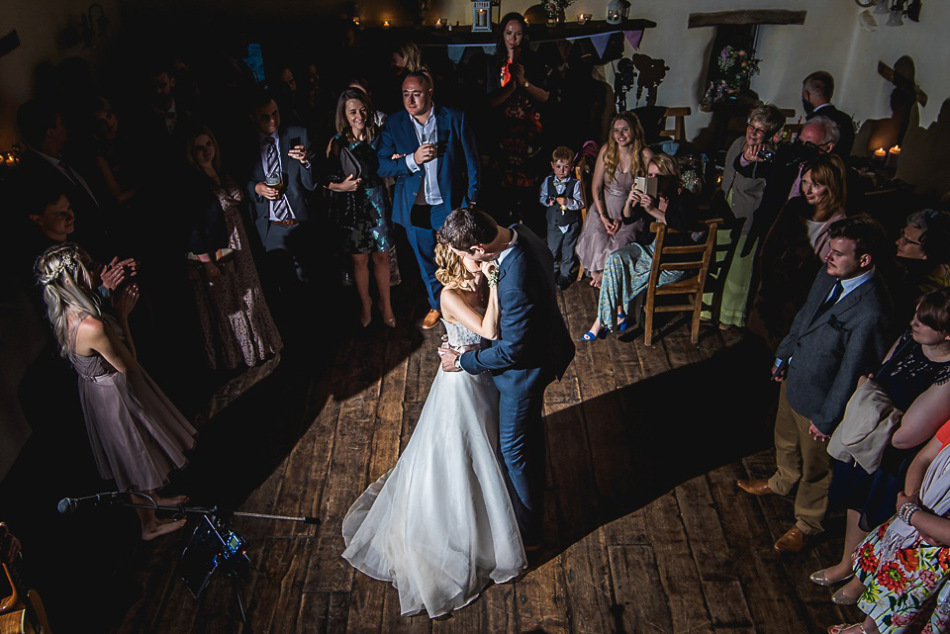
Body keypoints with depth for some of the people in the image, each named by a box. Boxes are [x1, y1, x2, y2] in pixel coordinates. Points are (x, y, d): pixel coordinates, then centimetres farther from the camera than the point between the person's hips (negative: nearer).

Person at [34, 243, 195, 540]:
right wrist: (122, 315, -20)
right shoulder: (91, 327, -37)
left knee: (135, 456, 30)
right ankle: (149, 525, 37)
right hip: (115, 396, -9)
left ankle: (152, 498, 54)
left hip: (98, 390, 9)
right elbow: (127, 365, -23)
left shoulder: (66, 314, -9)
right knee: (138, 458, 15)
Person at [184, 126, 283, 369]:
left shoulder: (222, 175, 6)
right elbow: (193, 228, -19)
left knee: (247, 299, 19)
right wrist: (207, 262, -20)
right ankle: (230, 357, 25)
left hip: (238, 250, 8)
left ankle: (256, 346, 37)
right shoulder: (191, 183, -18)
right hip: (214, 257, -8)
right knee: (224, 307, 7)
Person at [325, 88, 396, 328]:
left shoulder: (378, 136, -2)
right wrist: (341, 186, -20)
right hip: (351, 207, -1)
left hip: (377, 204, 2)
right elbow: (326, 178, -3)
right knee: (359, 260, 11)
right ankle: (365, 304, 33)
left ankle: (385, 304, 29)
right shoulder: (337, 144, -9)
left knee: (382, 256, 9)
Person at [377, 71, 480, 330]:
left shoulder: (454, 118, -6)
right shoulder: (394, 123, -3)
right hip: (415, 207, 2)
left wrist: (471, 200, -5)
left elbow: (471, 161, -1)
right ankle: (436, 305, 38)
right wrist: (412, 160, -22)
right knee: (426, 263, 17)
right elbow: (381, 166, -7)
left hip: (450, 203, -2)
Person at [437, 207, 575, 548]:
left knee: (514, 449, 11)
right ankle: (536, 484, 60)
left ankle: (527, 534, 34)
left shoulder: (515, 284, -42)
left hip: (525, 368, -9)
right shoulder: (518, 231, -15)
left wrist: (463, 361, -16)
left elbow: (511, 350, -30)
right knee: (531, 427, 32)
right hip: (543, 347, 9)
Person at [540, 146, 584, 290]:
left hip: (571, 224, -3)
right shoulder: (548, 181, -2)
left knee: (568, 251, 10)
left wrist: (568, 202, -29)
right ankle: (553, 271, 40)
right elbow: (542, 196, 10)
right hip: (553, 223, 3)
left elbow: (580, 203, -14)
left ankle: (565, 275, 28)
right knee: (552, 249, 17)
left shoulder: (575, 183, -13)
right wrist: (548, 201, -11)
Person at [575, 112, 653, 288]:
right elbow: (596, 187, 0)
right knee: (596, 236, -23)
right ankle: (597, 274, 7)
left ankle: (604, 276, 3)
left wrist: (622, 218, -13)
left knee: (622, 241, -26)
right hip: (604, 206, 2)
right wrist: (603, 217, -10)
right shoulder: (607, 150, -4)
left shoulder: (646, 155, -10)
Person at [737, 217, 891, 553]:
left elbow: (852, 372, -25)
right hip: (794, 378, 7)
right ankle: (783, 481, 63)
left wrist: (827, 419, -14)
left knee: (815, 465, 19)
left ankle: (806, 523, 45)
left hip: (820, 398, -7)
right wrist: (783, 355, 16)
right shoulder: (829, 274, -12)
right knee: (786, 440, 33)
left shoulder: (870, 311, -35)